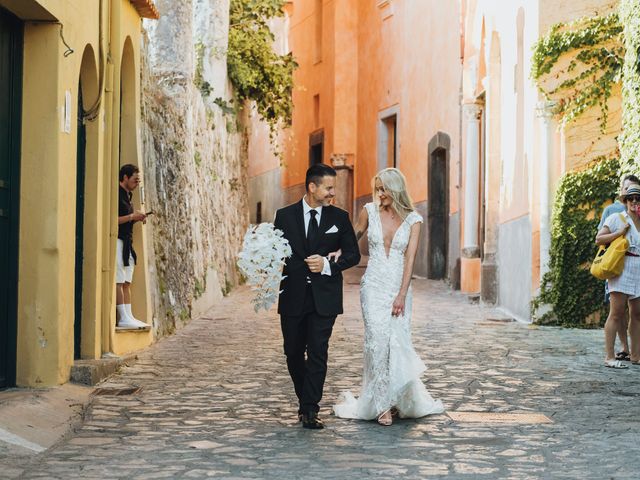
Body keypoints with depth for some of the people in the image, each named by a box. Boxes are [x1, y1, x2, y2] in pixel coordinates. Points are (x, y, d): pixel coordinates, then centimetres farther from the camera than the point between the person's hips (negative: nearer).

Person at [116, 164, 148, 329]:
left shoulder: (127, 196, 20)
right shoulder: (116, 195, -9)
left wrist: (136, 218, 9)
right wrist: (131, 217, -13)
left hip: (127, 242, 10)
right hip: (117, 241, -10)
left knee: (126, 282, 6)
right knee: (118, 281, -10)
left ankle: (128, 316, 5)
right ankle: (123, 318, -12)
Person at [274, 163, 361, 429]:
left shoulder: (339, 217, 4)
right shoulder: (285, 216, 2)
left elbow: (353, 254, 5)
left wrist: (328, 264, -12)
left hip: (324, 297, -1)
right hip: (293, 297, 1)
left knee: (318, 353, -7)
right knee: (294, 353, 10)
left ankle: (310, 410, -4)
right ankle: (305, 400, 30)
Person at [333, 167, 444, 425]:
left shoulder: (412, 219, -2)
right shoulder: (370, 211, 2)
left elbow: (410, 258, -6)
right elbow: (354, 237, 18)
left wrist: (402, 295, -13)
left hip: (399, 287, 0)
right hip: (374, 285, 0)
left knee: (398, 342, -1)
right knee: (378, 340, -12)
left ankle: (399, 399, 20)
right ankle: (382, 404, -6)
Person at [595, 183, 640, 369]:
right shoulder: (616, 219, 1)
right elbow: (599, 239, -4)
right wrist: (620, 233, -13)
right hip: (622, 269, -6)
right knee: (617, 313, -10)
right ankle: (609, 357, -11)